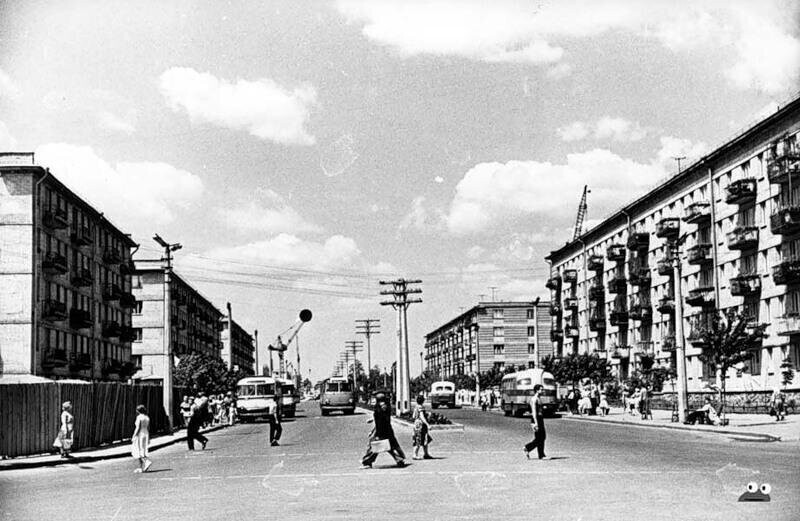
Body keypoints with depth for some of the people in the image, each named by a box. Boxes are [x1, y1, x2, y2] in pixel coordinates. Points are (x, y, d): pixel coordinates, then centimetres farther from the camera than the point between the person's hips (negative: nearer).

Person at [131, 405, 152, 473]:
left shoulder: (139, 417, -13)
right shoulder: (147, 417, 8)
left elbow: (138, 428, -18)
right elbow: (148, 428, 11)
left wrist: (133, 437, -14)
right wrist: (148, 438, 15)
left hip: (139, 435, -7)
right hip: (146, 435, 7)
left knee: (139, 451, -4)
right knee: (143, 451, 10)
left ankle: (147, 462, -24)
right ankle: (141, 468, 8)